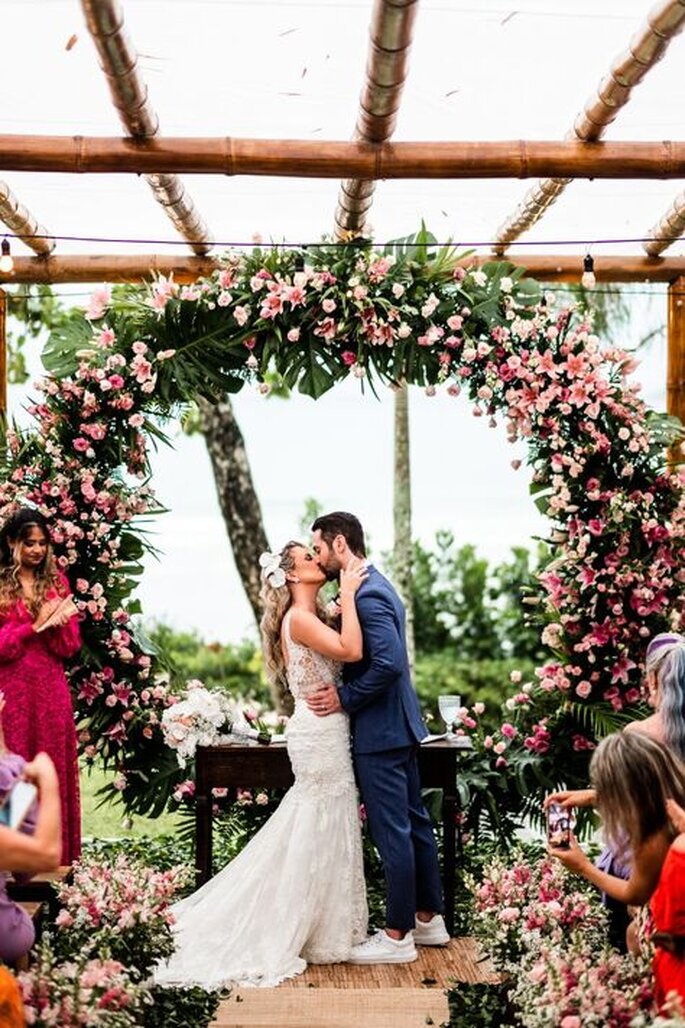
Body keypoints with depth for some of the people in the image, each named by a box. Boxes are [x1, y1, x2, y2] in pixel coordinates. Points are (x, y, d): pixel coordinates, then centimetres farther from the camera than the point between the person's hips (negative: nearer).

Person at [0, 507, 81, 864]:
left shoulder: (56, 581, 9)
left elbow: (71, 644, 5)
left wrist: (57, 624, -15)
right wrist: (35, 626, -15)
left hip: (51, 690, 3)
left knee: (53, 768, 4)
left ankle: (55, 853, 10)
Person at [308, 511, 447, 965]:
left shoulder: (366, 595, -19)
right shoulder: (376, 586, 13)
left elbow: (388, 663, -27)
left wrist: (344, 698, -18)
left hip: (380, 731, -11)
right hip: (400, 725, 11)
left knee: (392, 833, -2)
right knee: (414, 822, 16)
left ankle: (398, 936, 6)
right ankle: (429, 918, 26)